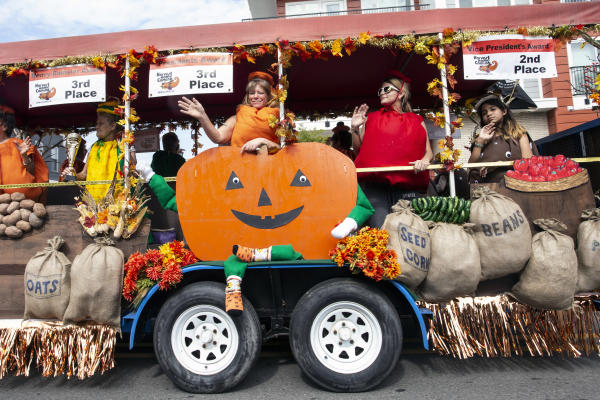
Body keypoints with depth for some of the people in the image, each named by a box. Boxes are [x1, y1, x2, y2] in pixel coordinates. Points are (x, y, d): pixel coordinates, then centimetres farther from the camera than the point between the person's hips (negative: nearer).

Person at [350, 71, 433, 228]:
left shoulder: (417, 121, 16)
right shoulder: (371, 118, 17)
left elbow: (428, 151, 15)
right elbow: (358, 149, 17)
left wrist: (424, 161, -7)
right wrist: (355, 128, 1)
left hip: (408, 187, 1)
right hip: (375, 185, 0)